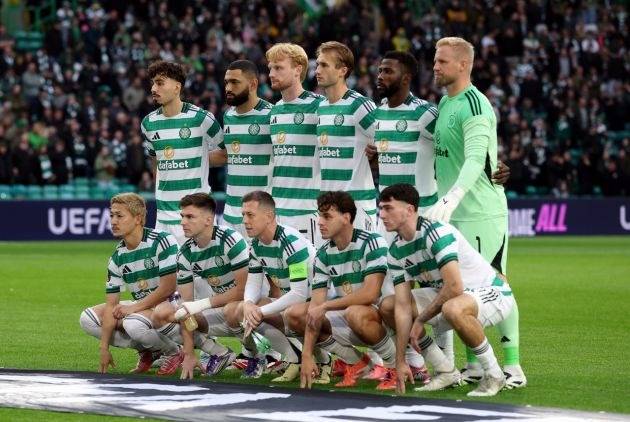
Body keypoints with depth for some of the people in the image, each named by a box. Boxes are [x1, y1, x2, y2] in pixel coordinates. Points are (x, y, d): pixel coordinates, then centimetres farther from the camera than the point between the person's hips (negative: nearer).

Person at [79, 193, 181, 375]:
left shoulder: (162, 241, -19)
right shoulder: (118, 257, 0)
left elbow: (168, 288, -23)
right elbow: (111, 304, -2)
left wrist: (134, 307, -19)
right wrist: (104, 348, -9)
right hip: (141, 308, 8)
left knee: (134, 323, -36)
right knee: (88, 318, -2)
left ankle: (173, 352, -5)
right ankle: (148, 352, 2)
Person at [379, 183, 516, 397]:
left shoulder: (436, 233, -26)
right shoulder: (396, 251, -2)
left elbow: (454, 287, -33)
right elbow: (403, 307, -6)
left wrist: (420, 320, -20)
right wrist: (400, 361, -12)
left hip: (493, 293, -9)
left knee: (453, 308, -41)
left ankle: (494, 375, -20)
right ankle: (446, 372, 5)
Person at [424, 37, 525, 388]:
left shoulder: (475, 106, -14)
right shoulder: (445, 102, 15)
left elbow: (475, 161, -25)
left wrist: (450, 199, -36)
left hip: (482, 212, -9)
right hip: (452, 213, 9)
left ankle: (512, 366, -2)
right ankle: (474, 365, 15)